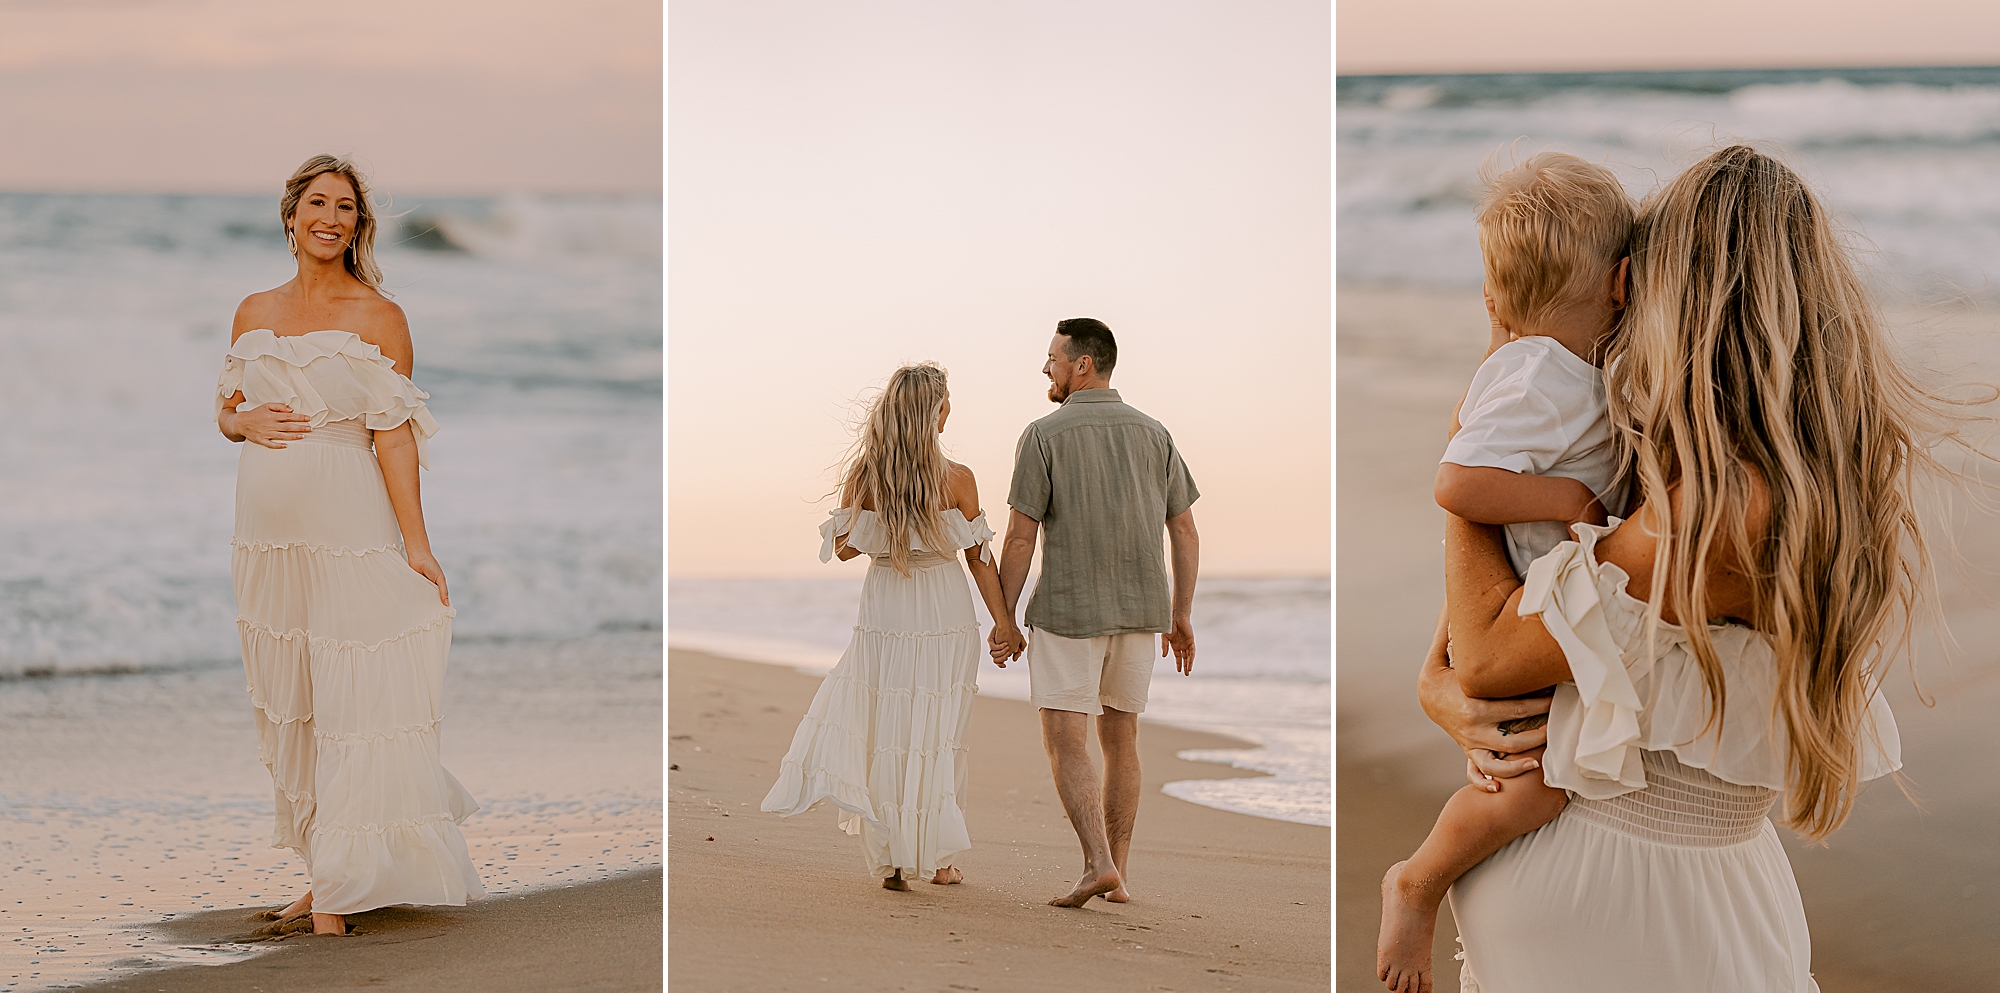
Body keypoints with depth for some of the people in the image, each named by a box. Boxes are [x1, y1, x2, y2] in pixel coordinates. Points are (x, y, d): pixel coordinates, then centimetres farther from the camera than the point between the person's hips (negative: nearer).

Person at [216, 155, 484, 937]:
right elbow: (226, 411, 20)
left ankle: (340, 890, 0)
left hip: (348, 532, -5)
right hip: (269, 530, 5)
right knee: (289, 707, 9)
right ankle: (321, 869, 19)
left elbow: (393, 434, -6)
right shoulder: (254, 313, 11)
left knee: (349, 704, -5)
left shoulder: (378, 318, -2)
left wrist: (415, 543, -12)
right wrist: (246, 422, -4)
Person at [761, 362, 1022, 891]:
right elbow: (979, 557, -5)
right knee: (937, 736, 9)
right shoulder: (957, 480, -10)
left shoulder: (864, 474, -6)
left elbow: (844, 547, 1)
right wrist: (1002, 620, 3)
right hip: (945, 614, -1)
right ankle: (937, 859, 15)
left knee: (884, 728, 9)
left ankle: (891, 861, 7)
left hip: (884, 612, 1)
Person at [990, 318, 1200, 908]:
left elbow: (1020, 537, -10)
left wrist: (1003, 619, -3)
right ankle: (1116, 874, 15)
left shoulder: (1045, 435, -9)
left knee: (1065, 740, -1)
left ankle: (1099, 864, -18)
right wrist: (1181, 614, 14)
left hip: (1067, 610, -5)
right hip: (1139, 611, 5)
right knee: (1120, 737, 14)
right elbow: (1185, 532, 6)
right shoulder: (1153, 435, 5)